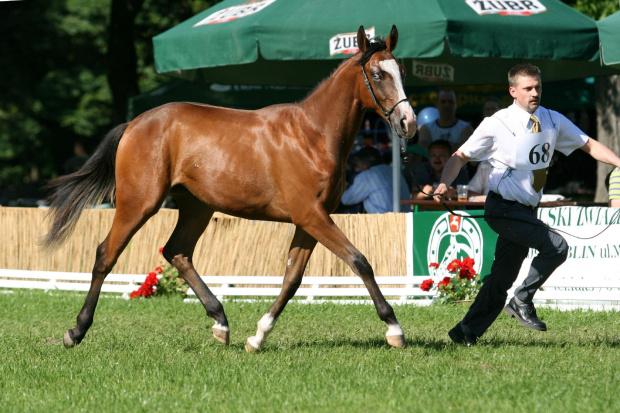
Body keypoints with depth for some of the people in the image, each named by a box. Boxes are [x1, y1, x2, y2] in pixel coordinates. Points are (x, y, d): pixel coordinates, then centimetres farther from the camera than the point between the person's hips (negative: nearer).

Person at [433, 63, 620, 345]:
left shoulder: (553, 121, 4)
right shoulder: (497, 124, -11)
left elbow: (589, 145, 11)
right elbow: (461, 156, -6)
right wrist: (444, 184, -24)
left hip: (527, 211, 6)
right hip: (504, 209, -6)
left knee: (503, 277, 9)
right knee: (556, 247, -22)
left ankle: (467, 333, 19)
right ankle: (522, 301, -6)